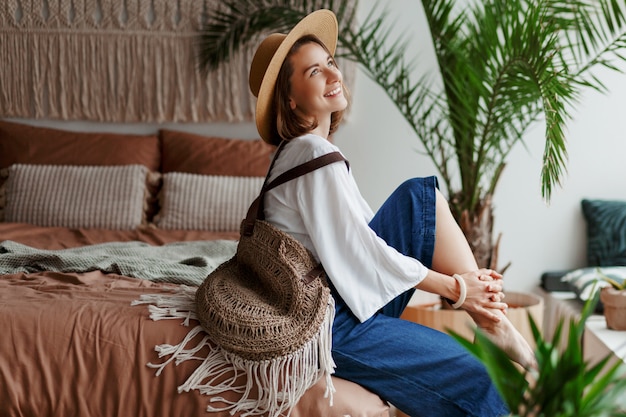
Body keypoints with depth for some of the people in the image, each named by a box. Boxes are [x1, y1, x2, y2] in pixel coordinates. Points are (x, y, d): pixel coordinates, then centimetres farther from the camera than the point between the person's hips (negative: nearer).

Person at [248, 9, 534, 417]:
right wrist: (455, 286, -7)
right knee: (475, 382, -13)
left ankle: (497, 325, -2)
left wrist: (464, 277, 5)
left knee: (421, 196, 3)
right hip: (331, 325, -9)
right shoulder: (315, 155, -19)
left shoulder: (305, 150, 10)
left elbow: (361, 238, 10)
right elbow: (363, 253, -19)